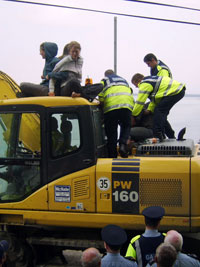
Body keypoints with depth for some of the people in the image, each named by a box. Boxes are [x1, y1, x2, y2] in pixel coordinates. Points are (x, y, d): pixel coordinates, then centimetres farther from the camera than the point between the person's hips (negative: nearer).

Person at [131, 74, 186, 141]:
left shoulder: (144, 84, -10)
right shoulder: (149, 81, 21)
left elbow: (139, 102, -10)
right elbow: (155, 98, 24)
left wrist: (132, 115, 0)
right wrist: (149, 109, 15)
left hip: (175, 92, -11)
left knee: (158, 110, -13)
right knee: (162, 112, 17)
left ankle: (157, 136, -13)